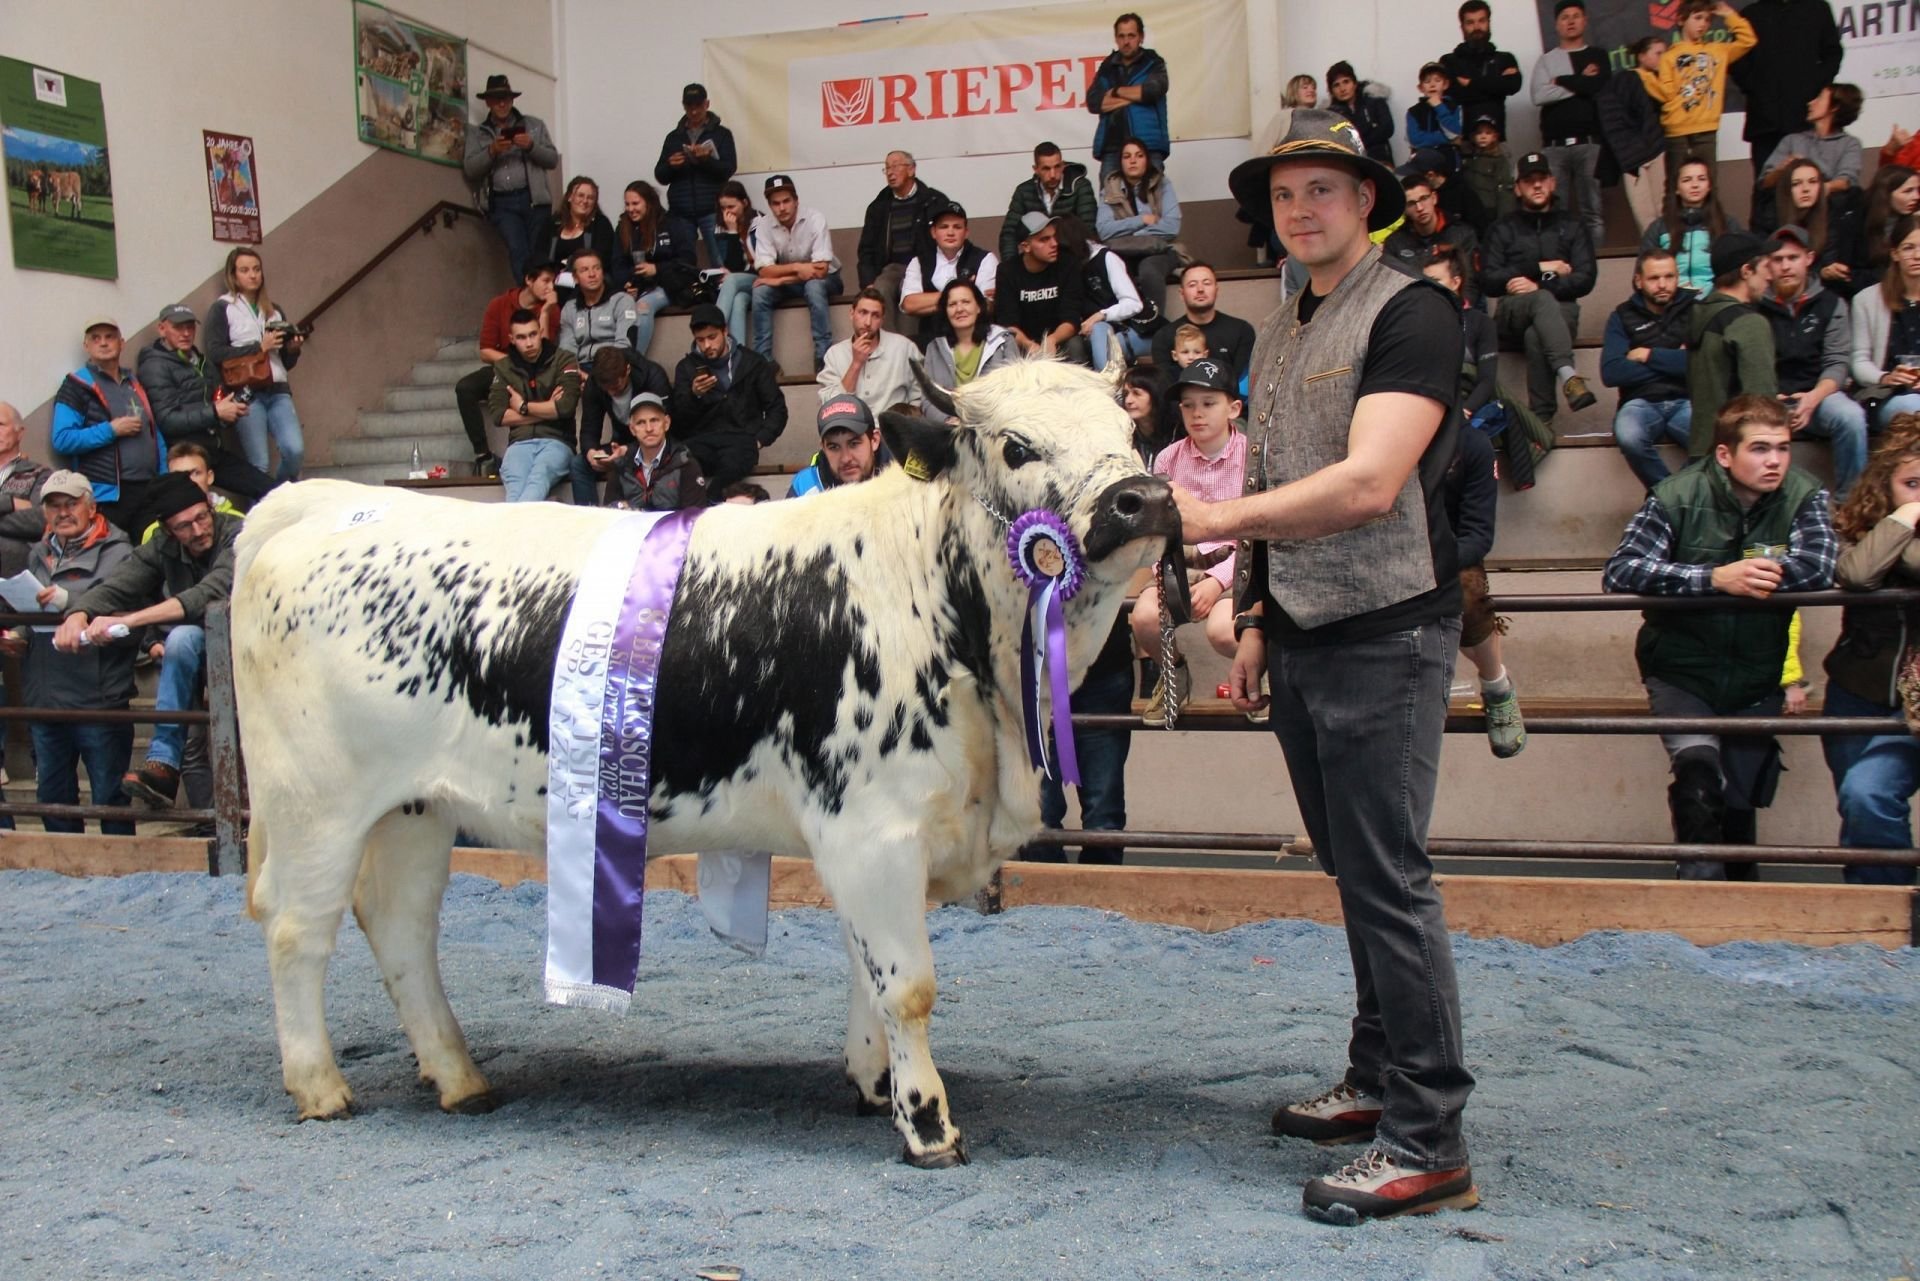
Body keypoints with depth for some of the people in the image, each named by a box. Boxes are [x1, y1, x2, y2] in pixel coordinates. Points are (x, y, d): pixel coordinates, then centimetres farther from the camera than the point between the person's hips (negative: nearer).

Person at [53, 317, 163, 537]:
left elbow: (155, 434, 20)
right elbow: (62, 440, -11)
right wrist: (111, 430, -14)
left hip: (149, 490, 6)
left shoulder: (135, 383, 19)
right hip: (108, 495, -6)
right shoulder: (77, 385, 0)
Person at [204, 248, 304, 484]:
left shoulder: (274, 311, 22)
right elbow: (215, 353, -7)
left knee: (295, 449, -16)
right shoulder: (222, 309, 6)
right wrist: (258, 347, -10)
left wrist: (293, 349, 3)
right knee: (258, 464, -10)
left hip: (278, 390, 4)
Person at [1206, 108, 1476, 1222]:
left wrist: (1217, 518, -25)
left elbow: (1367, 484, -22)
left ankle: (1428, 1143, -2)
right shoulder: (1278, 337, 16)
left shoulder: (1411, 314, -9)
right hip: (1303, 639, 8)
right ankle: (1378, 1080, 26)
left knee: (1389, 877, -8)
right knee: (1355, 870, 14)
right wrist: (1256, 618, 14)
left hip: (1386, 634, -8)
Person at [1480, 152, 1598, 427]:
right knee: (1542, 300, -38)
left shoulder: (1572, 227, 18)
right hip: (1513, 311, -1)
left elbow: (1585, 279, 2)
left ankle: (1541, 419, -43)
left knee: (1536, 336, -37)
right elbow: (1488, 281, 1)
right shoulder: (1502, 229, 16)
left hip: (1560, 308, 1)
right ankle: (1567, 374, -58)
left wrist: (1538, 286, -13)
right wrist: (1540, 268, -3)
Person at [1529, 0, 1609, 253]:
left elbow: (1600, 87, -6)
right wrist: (1581, 82, -2)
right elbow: (1540, 96, -3)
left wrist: (1561, 82, 0)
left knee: (1593, 210, -4)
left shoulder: (1598, 56, 13)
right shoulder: (1546, 60, 14)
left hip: (1590, 143, -1)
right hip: (1555, 145, 1)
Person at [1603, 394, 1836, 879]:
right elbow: (1619, 572, -25)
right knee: (1697, 769, -27)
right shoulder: (1678, 496, -14)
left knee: (1740, 807, 10)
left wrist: (1743, 572, -22)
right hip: (1682, 671, -2)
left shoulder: (1803, 497, -9)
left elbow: (1819, 567, -26)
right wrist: (1714, 577, -32)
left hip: (1755, 679, 2)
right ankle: (1701, 887, -12)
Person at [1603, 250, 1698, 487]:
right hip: (1641, 403, 1)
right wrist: (1674, 362, -2)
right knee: (1628, 435, -36)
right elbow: (1610, 373, -4)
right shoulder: (1623, 316, 12)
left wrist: (1650, 356, -3)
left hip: (1687, 402, 0)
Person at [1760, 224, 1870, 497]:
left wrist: (1813, 398, -19)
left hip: (1816, 394, 1)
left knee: (1851, 417, -31)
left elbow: (1836, 364, 1)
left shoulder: (1831, 304, 9)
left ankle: (1847, 502, -16)